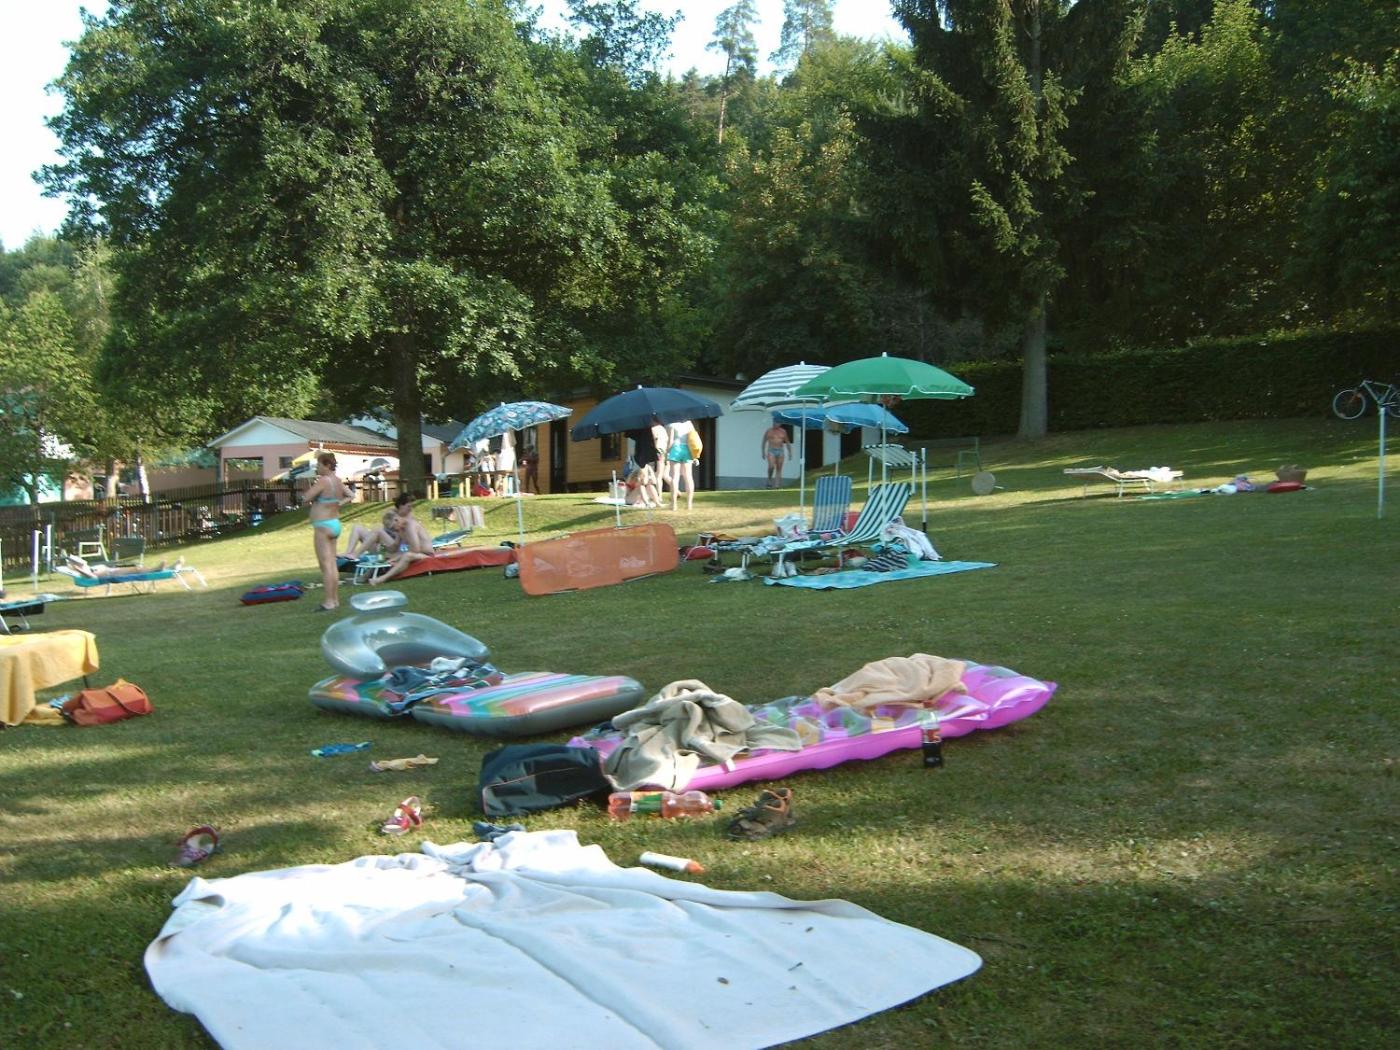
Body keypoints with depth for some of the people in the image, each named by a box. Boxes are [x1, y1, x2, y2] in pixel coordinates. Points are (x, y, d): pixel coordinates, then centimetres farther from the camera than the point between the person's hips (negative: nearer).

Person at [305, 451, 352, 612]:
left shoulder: (323, 481, -18)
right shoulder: (338, 481, 9)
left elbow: (307, 498, -17)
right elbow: (349, 497, 22)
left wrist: (313, 485, -5)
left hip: (323, 526, -9)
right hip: (335, 524, 9)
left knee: (325, 565, -7)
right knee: (332, 564, 13)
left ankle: (329, 602, -7)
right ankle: (335, 599, 16)